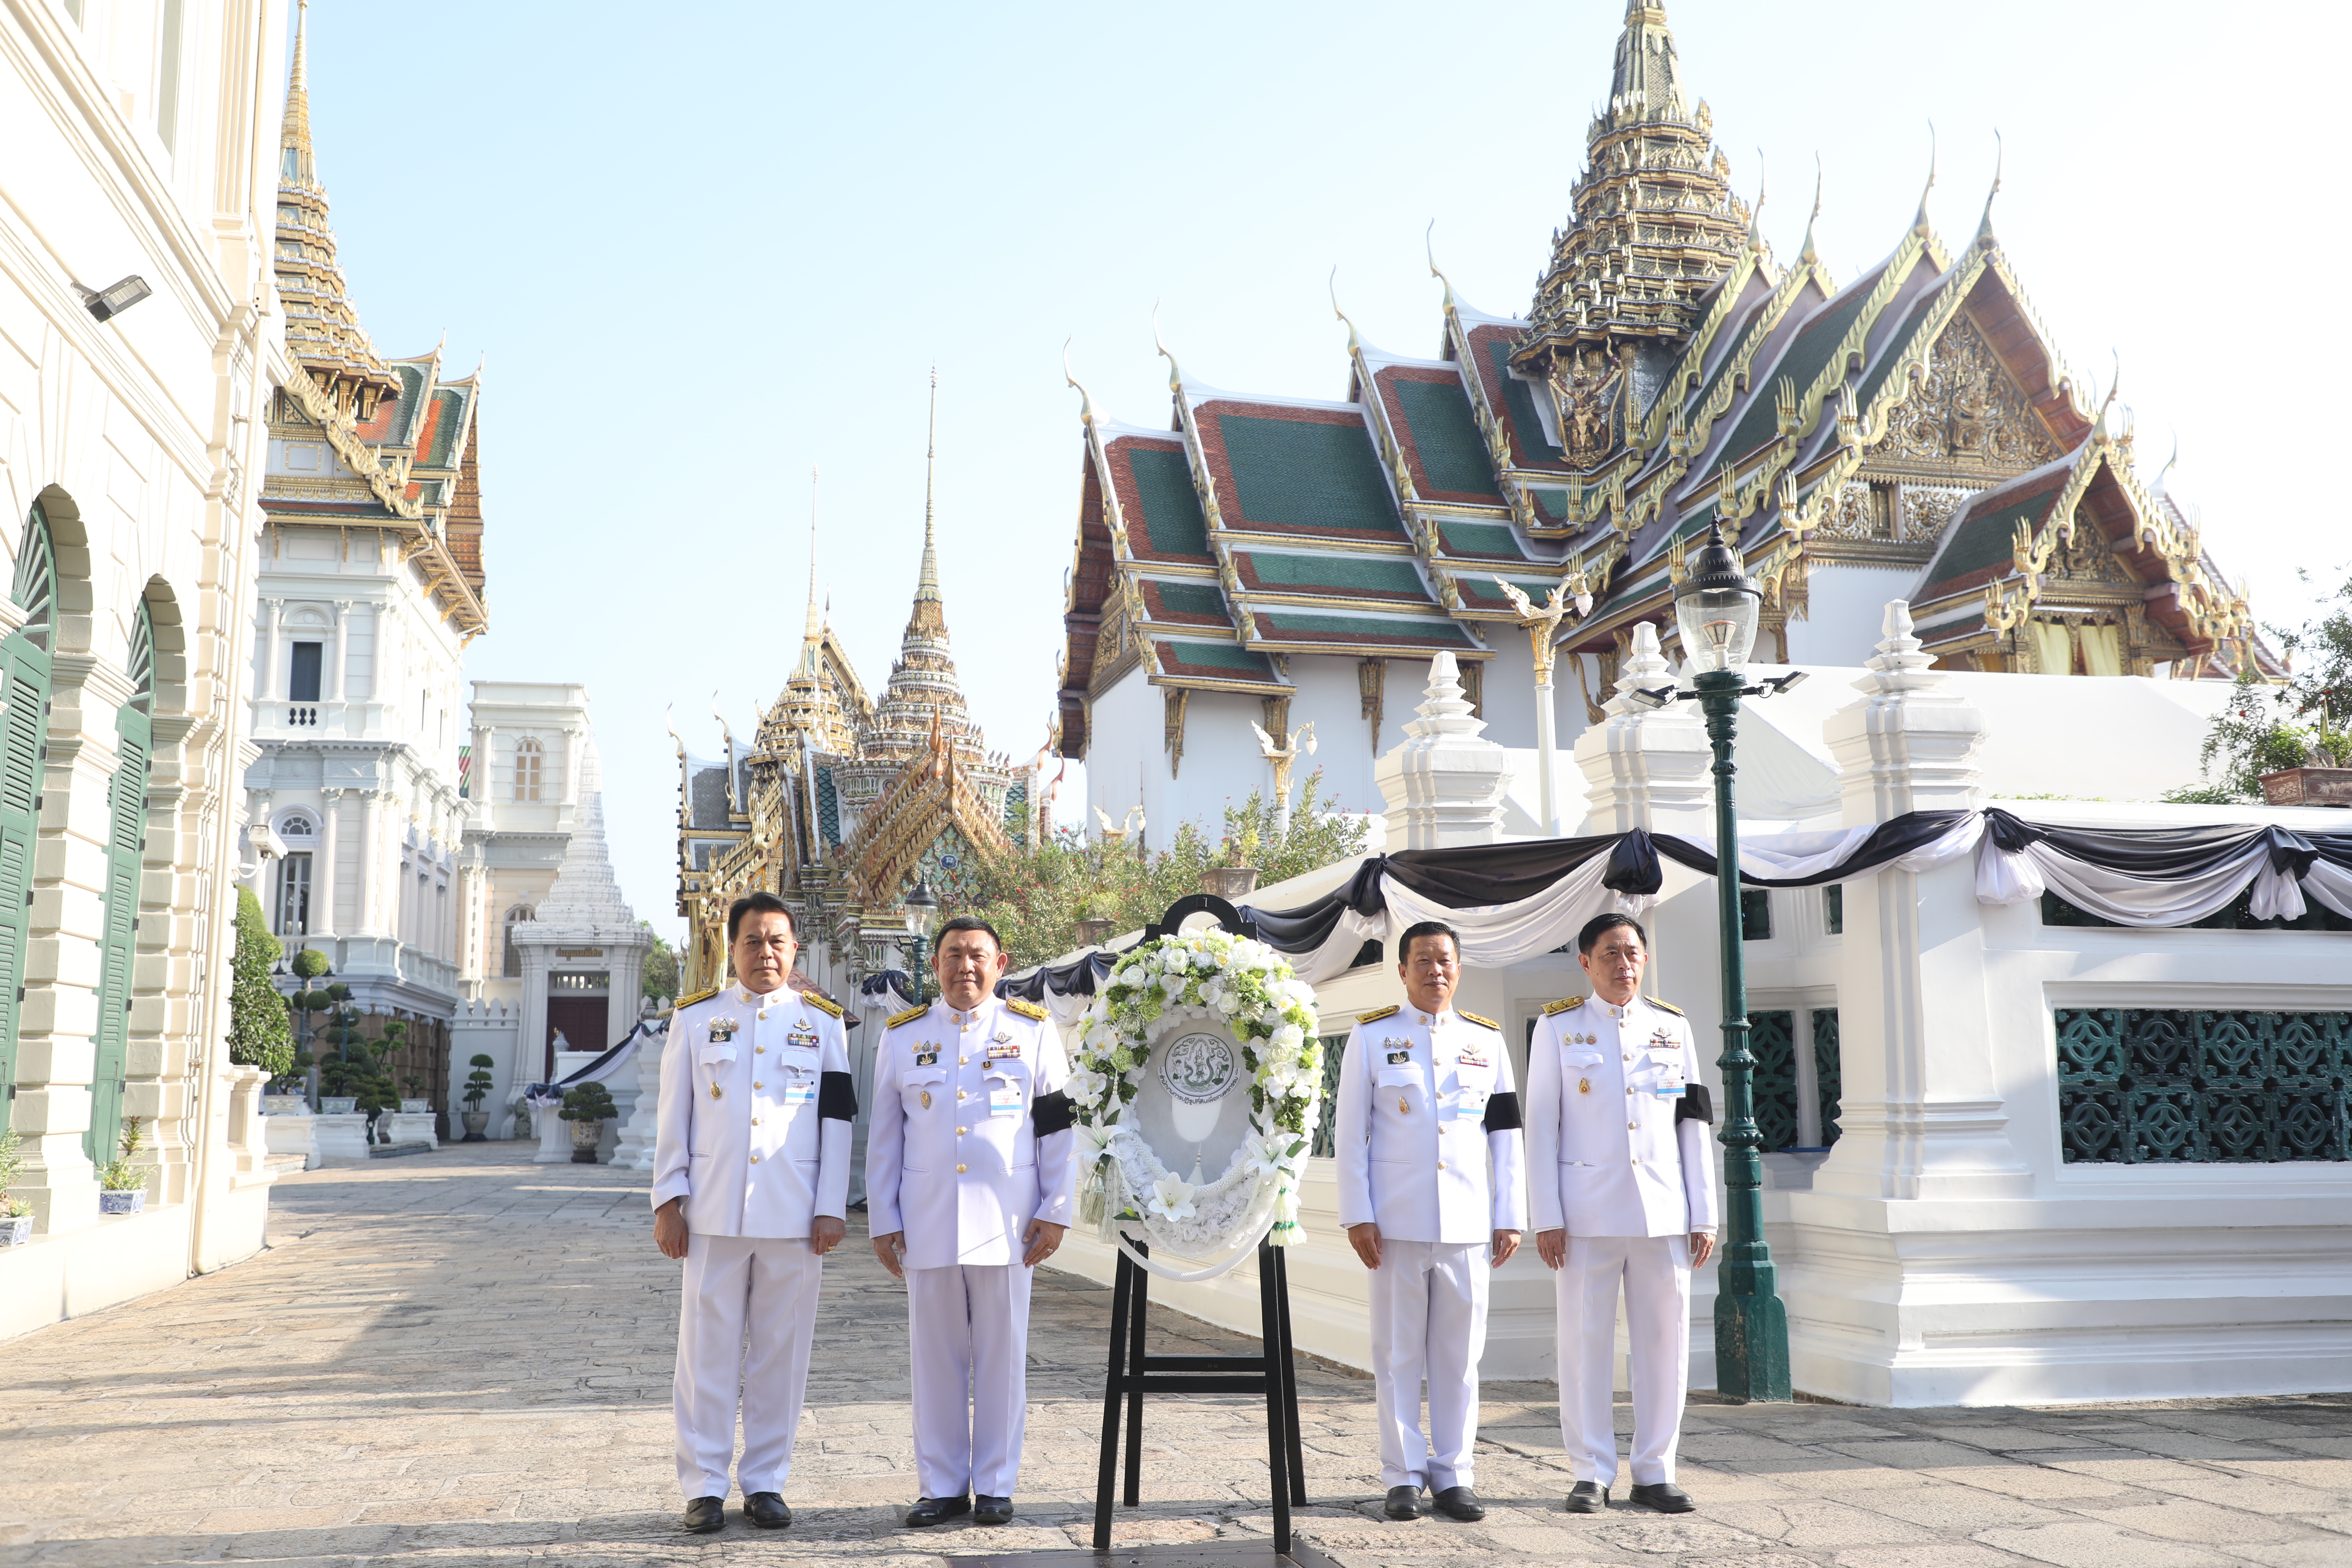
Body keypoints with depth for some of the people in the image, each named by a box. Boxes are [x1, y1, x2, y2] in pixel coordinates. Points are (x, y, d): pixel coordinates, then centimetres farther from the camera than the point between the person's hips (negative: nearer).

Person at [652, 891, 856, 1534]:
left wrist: (831, 1209, -1)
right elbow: (673, 1116, 7)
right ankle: (703, 1485, 11)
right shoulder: (695, 1017, 7)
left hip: (794, 1216, 0)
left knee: (781, 1353, 5)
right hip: (714, 1213, 0)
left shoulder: (822, 1022, 7)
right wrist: (668, 1201, 1)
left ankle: (766, 1481, 16)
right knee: (709, 1349, 2)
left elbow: (838, 1121, 5)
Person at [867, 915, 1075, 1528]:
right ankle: (942, 1485, 16)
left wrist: (1055, 1213, -2)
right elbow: (883, 1137, 10)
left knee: (1002, 1357, 3)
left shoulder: (1033, 1031, 4)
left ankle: (996, 1484, 14)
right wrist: (882, 1221, 5)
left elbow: (1059, 1127, 4)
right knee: (935, 1357, 6)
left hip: (1006, 1223, -1)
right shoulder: (902, 1036, 8)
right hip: (927, 1223, 1)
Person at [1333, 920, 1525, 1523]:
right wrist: (1358, 1217, -5)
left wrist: (1509, 1218, 5)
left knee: (1459, 1354, 6)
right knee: (1398, 1353, 3)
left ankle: (1452, 1475, 15)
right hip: (1397, 1221, -2)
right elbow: (1350, 1134, 2)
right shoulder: (1371, 1037, 3)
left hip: (1468, 1223, 2)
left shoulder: (1487, 1040, 10)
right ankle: (1403, 1477, 12)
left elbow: (1506, 1136, 10)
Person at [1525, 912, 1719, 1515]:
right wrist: (1547, 1218, -6)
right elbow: (1540, 1125, 0)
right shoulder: (1558, 1027, 3)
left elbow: (1694, 1125, 11)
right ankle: (1592, 1474, 11)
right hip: (1587, 1215, -2)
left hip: (1664, 1214, 2)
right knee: (1585, 1342, 1)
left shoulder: (1673, 1027, 10)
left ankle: (1655, 1472, 16)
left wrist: (1704, 1216, 6)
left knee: (1665, 1341, 5)